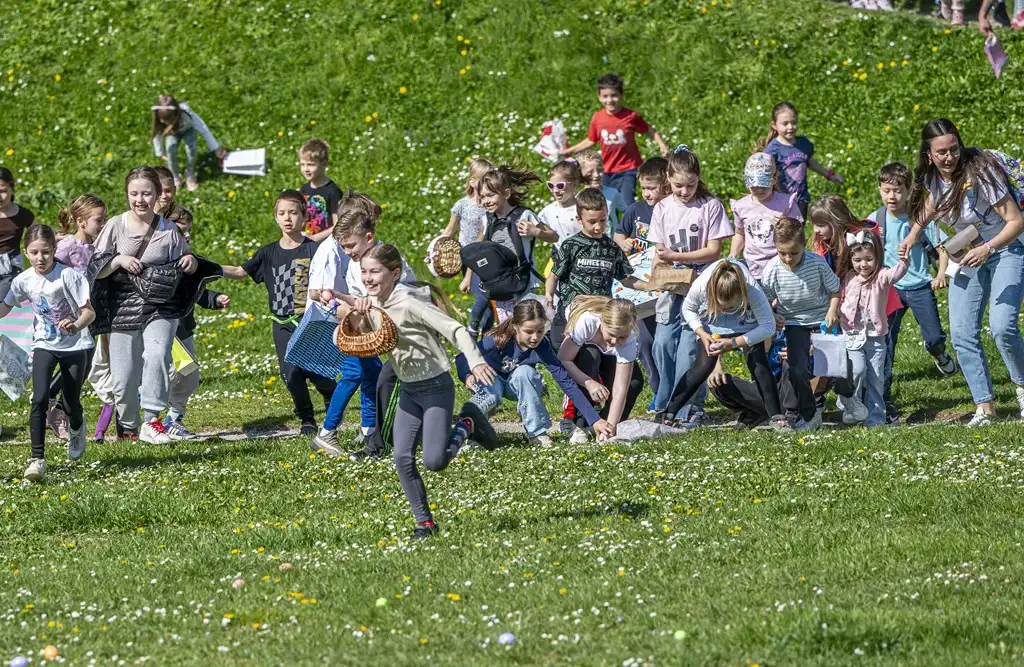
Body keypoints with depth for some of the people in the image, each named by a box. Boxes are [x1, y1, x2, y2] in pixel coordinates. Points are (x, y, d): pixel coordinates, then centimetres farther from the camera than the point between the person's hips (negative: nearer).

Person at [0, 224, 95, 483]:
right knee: (39, 399, -18)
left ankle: (77, 429, 44)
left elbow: (89, 312, -18)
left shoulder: (68, 276, -19)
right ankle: (37, 459, -15)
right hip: (44, 346, 2)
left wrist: (76, 325, -38)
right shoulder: (23, 280, -7)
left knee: (71, 405, 5)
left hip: (75, 346, -2)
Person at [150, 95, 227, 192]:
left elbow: (203, 129, -31)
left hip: (188, 130, -1)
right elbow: (157, 135, -14)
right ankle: (175, 177, -6)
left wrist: (216, 149, -24)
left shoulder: (186, 115, -42)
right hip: (172, 133, 1)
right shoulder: (158, 119, -35)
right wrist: (161, 154, -3)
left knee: (191, 147, -30)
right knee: (171, 149, -29)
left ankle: (190, 175, -4)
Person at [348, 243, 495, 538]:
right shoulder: (372, 304, 3)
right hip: (409, 389, 7)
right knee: (402, 458, -4)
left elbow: (455, 329, -26)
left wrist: (476, 361, -40)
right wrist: (361, 318, -13)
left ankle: (457, 435, 22)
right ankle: (424, 521, 7)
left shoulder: (408, 303, -21)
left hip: (436, 386, -7)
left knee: (434, 461, -11)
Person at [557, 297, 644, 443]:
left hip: (608, 359, 2)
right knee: (589, 356, -37)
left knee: (635, 380, -28)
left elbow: (620, 388, -37)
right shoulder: (586, 321, -42)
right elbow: (563, 360, -39)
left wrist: (610, 426, -46)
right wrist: (589, 383, -53)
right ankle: (581, 427, -26)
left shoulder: (628, 340, -35)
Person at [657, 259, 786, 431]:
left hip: (746, 321, -1)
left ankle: (776, 416, -10)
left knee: (758, 361, -18)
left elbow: (768, 327, -33)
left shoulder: (752, 291, -43)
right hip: (714, 324, 1)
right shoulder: (700, 286, -38)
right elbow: (688, 309, -13)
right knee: (703, 365, -14)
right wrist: (703, 334, -28)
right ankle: (669, 413, -6)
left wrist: (734, 342, -38)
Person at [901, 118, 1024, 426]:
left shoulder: (978, 173, -27)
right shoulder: (932, 177, -8)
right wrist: (912, 236, 3)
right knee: (962, 334, -4)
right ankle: (984, 407, 2)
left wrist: (988, 248, -39)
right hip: (969, 255, 6)